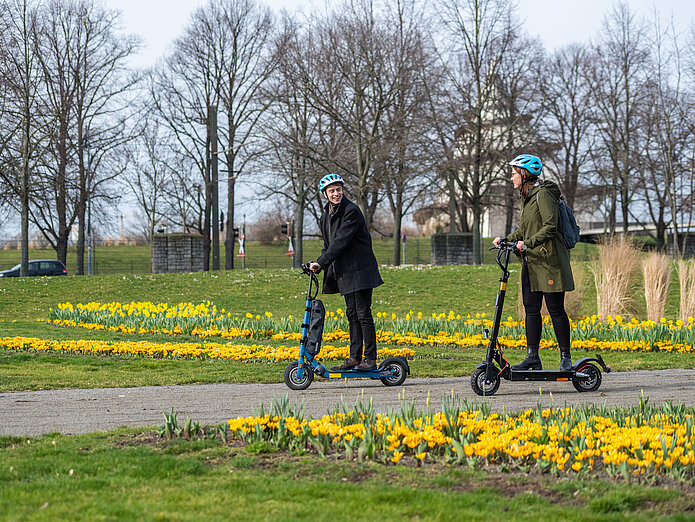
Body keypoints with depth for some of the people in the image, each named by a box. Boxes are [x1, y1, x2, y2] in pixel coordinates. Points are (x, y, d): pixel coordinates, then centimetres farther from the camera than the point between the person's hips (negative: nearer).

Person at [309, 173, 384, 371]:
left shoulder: (351, 211, -13)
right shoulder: (326, 216, 14)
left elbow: (341, 241, -20)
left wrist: (321, 262, -23)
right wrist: (319, 265, 4)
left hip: (360, 270, -8)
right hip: (344, 272, 8)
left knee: (363, 314, -8)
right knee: (352, 315, 10)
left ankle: (370, 359, -5)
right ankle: (355, 357, 13)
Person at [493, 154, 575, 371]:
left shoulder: (543, 194, -12)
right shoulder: (526, 197, 16)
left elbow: (550, 227, -21)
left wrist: (529, 243, -29)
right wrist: (506, 240, 11)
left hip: (549, 261, -9)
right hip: (531, 261, 9)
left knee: (555, 309, -4)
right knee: (531, 308, 6)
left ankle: (565, 357, 2)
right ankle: (532, 357, 9)